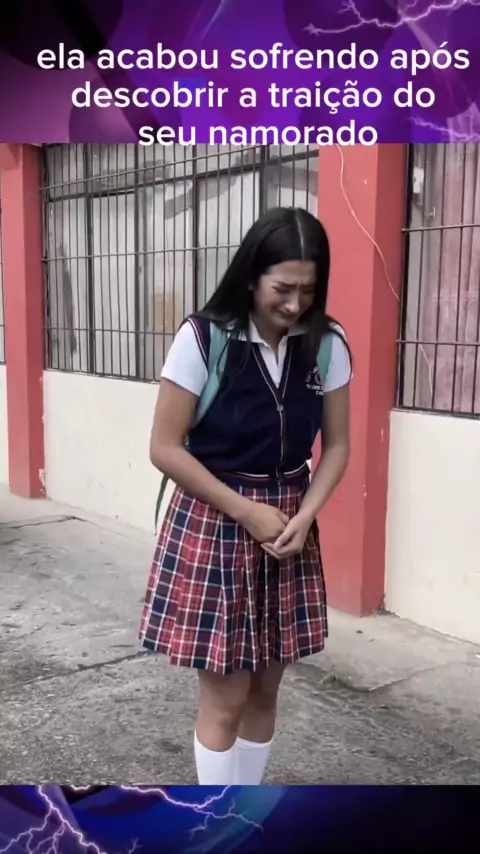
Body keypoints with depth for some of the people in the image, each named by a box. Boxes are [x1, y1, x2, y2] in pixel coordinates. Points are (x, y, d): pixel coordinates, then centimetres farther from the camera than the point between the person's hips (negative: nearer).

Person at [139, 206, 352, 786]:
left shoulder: (328, 344, -4)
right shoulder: (203, 338, -16)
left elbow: (336, 445, 3)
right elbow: (165, 448, -13)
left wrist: (304, 516, -13)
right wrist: (247, 512, -16)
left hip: (289, 525, 4)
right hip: (213, 524, -4)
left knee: (265, 689, 15)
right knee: (226, 696, 3)